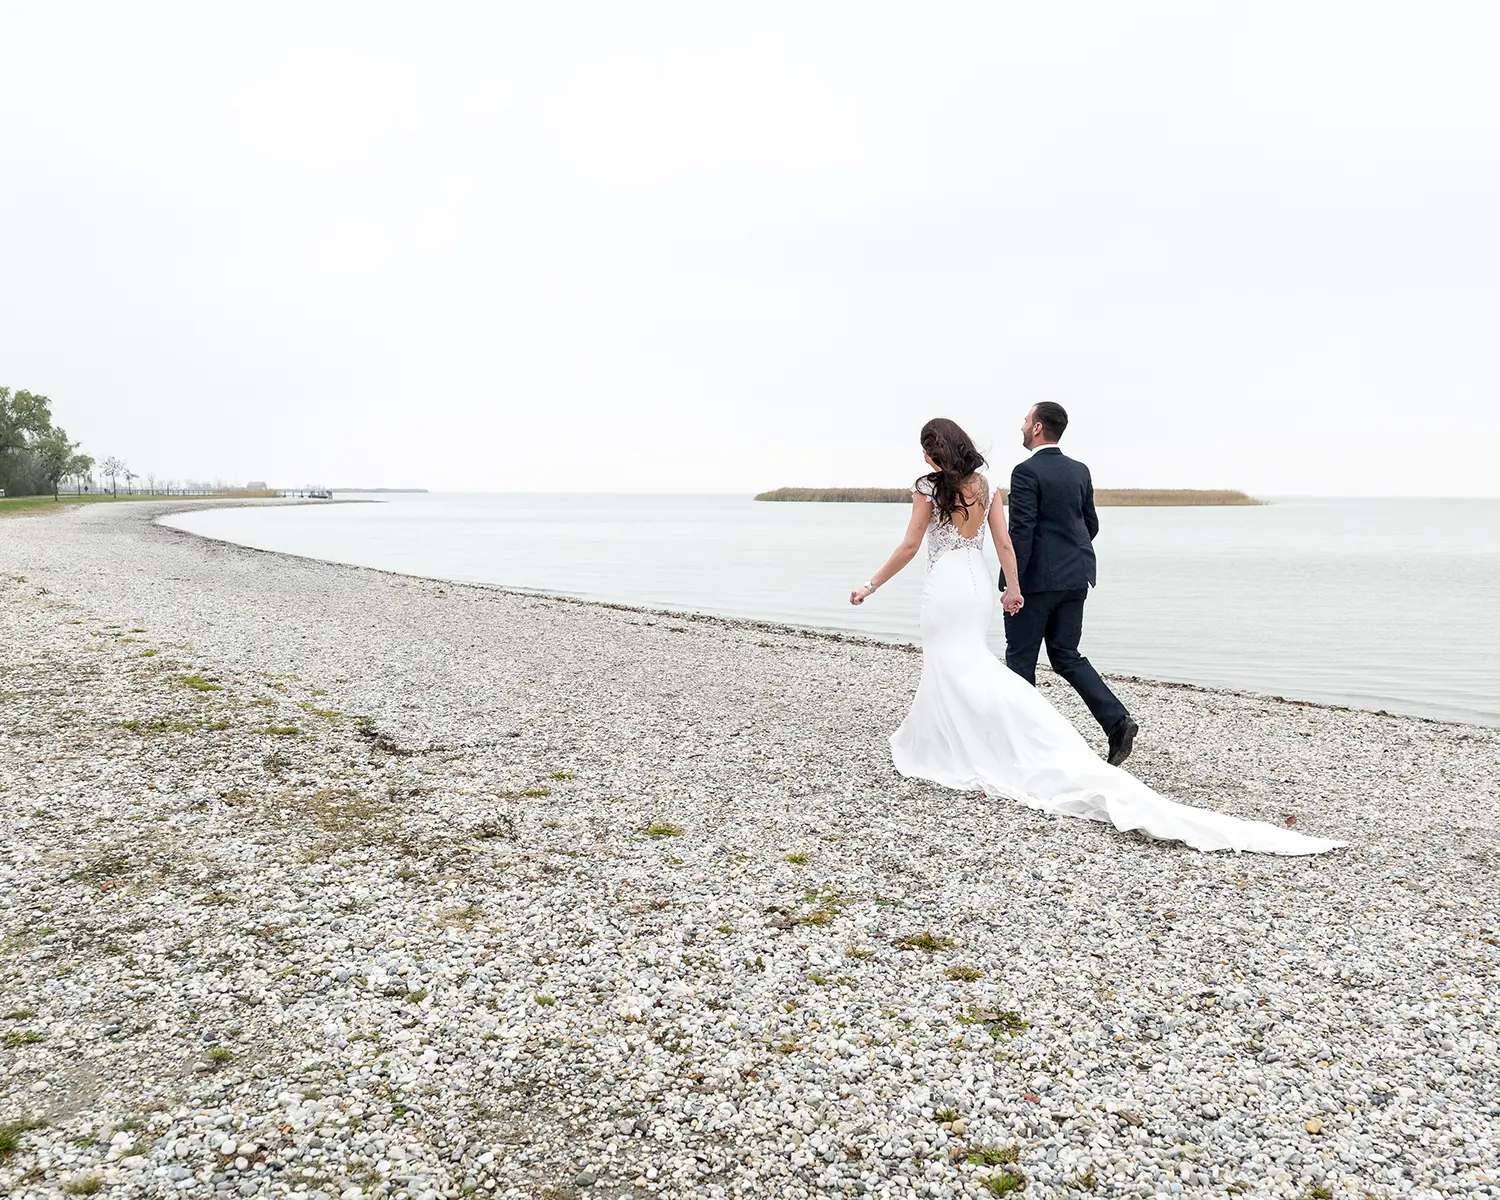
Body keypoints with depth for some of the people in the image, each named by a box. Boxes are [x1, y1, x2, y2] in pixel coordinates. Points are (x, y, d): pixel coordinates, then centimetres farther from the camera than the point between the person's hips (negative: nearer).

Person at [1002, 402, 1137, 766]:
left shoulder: (1027, 472, -14)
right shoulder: (1080, 471, 10)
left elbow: (1021, 531, -19)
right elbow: (1091, 525, 15)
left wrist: (1012, 584, -18)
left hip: (1037, 579, -7)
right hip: (1075, 579, 7)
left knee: (1020, 657, 6)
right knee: (1066, 656, 14)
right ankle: (1117, 721, 1)